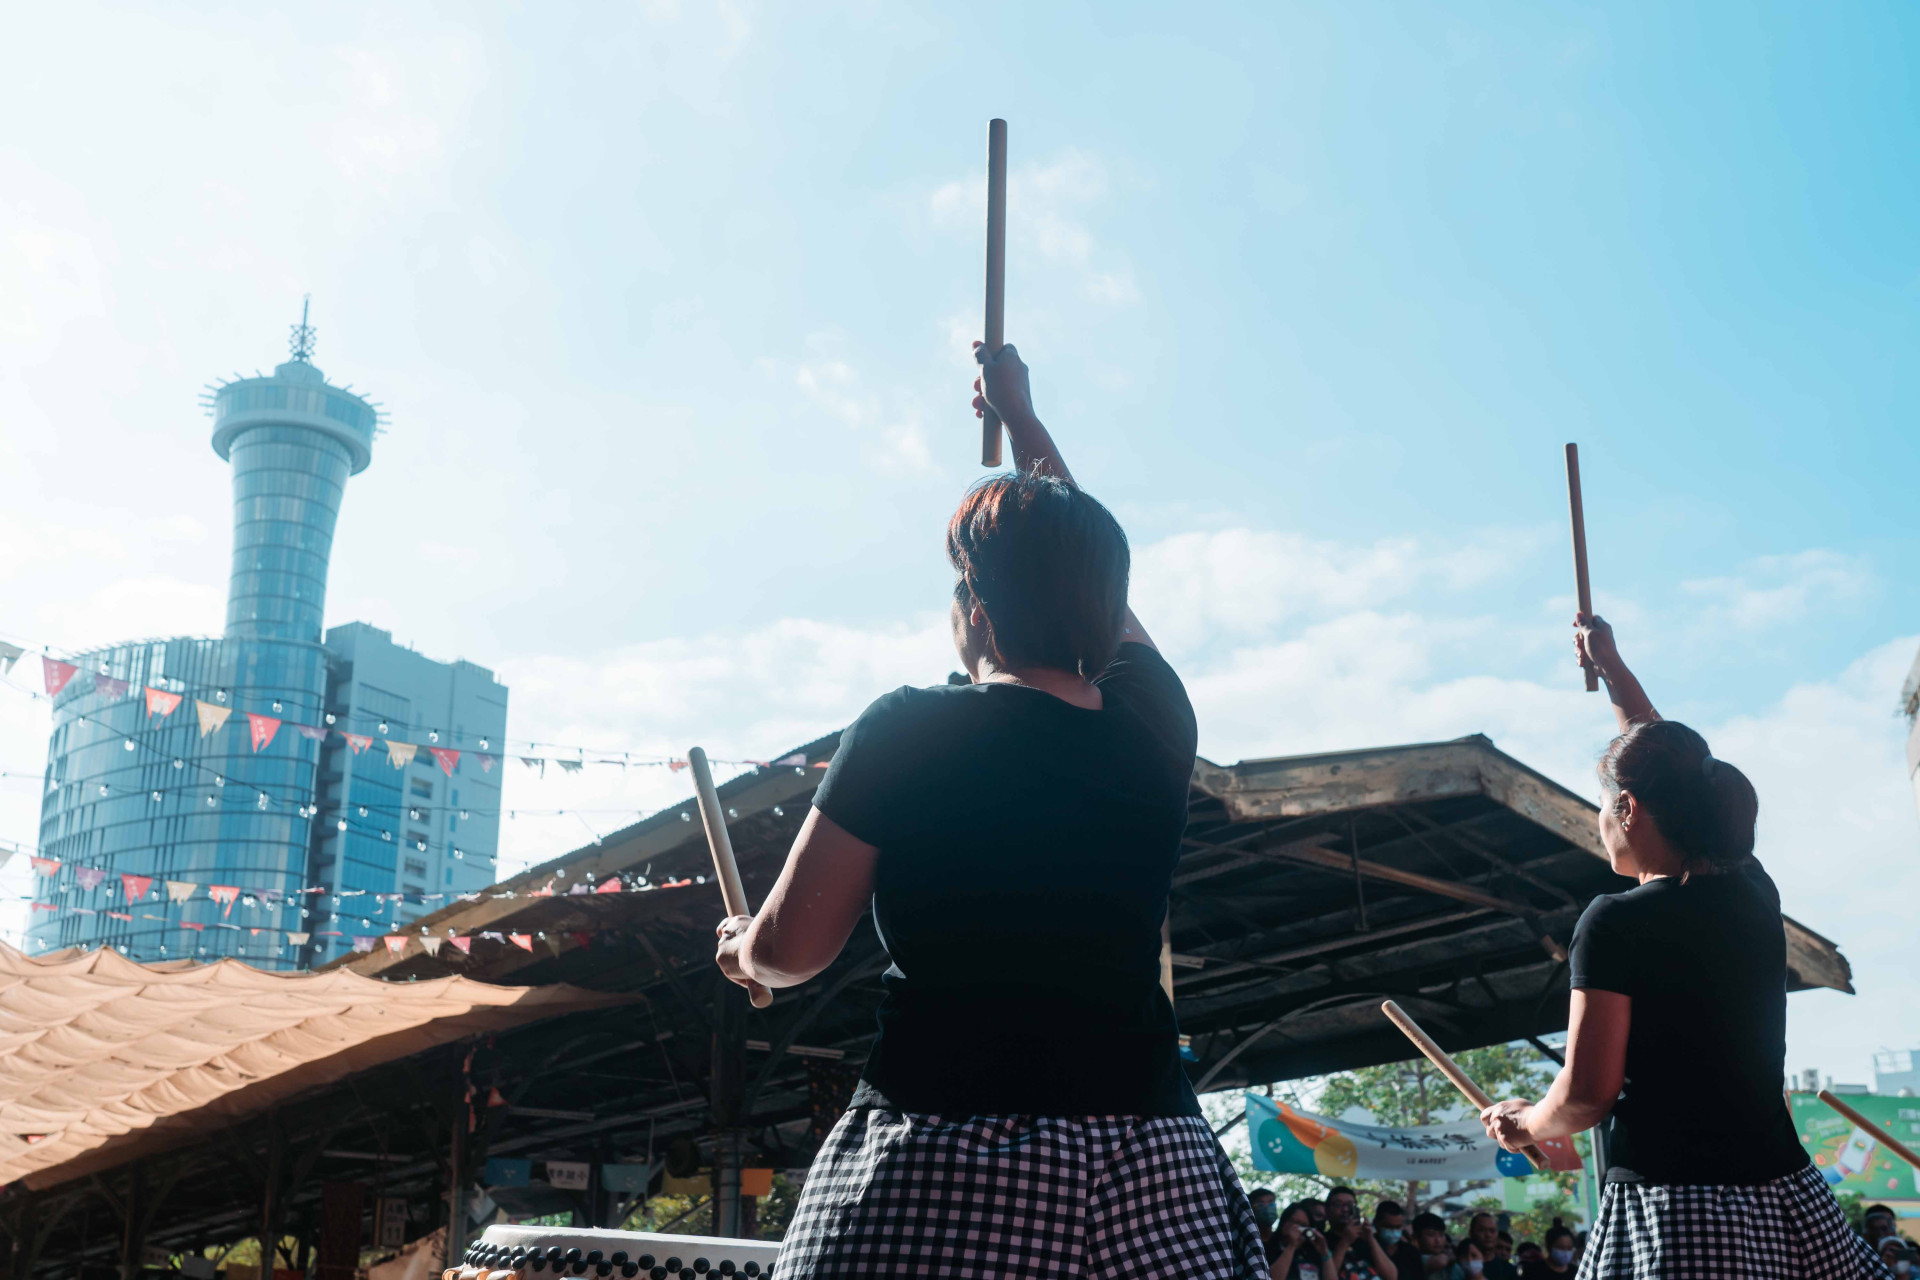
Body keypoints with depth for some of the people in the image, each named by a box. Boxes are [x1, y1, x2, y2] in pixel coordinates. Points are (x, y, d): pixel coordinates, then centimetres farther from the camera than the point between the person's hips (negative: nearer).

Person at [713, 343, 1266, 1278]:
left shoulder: (905, 736, -7)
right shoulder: (1154, 728, 5)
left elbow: (790, 951, 0)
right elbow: (1087, 578, 26)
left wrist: (739, 945, 25)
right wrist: (1021, 416, 41)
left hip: (946, 1161, -4)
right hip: (1149, 1166, 4)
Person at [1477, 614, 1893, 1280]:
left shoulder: (1616, 923, -11)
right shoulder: (1755, 892, 8)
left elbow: (1587, 1095, -13)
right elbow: (1674, 773, 26)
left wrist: (1523, 1123, 9)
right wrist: (1610, 665, 38)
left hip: (1675, 1209, -7)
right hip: (1785, 1195, 7)